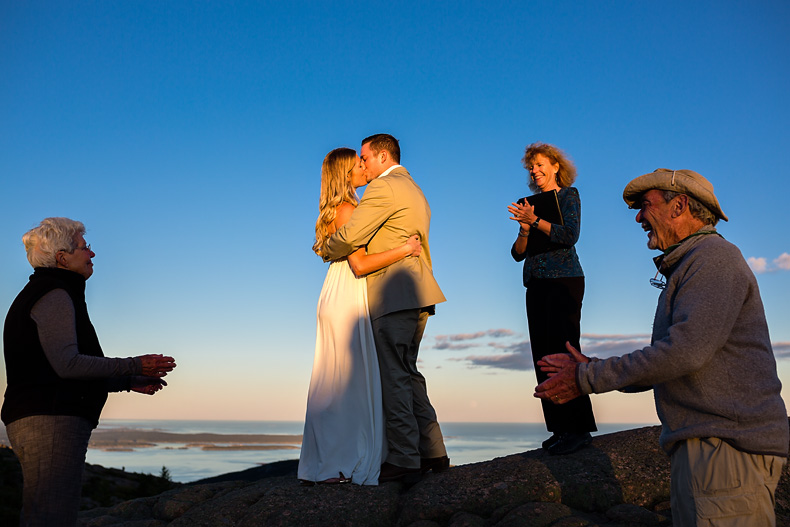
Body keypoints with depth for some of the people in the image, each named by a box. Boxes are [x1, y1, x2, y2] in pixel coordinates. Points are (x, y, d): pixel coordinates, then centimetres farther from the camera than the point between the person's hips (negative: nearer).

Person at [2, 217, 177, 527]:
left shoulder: (38, 296, 25)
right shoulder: (54, 296, -8)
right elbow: (67, 364, -20)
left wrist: (129, 382, 20)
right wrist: (134, 366, -14)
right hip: (52, 421, -11)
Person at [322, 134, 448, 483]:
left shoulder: (384, 187, -8)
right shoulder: (414, 192, 24)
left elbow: (349, 237, -15)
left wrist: (326, 251, 6)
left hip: (394, 295, -10)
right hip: (417, 295, 10)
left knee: (394, 376, -5)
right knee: (407, 372, 14)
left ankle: (403, 461, -1)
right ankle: (432, 453, 17)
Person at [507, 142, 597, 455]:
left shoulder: (568, 195, 3)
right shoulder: (532, 204, 19)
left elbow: (570, 235, -14)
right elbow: (518, 253, 13)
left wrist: (534, 220, -17)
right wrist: (524, 229, -6)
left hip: (564, 282, -7)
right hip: (537, 286, 7)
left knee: (563, 353, -12)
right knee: (544, 358, 4)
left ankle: (579, 429, -6)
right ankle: (561, 429, 9)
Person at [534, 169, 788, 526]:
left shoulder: (715, 257, -10)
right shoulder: (683, 271, 22)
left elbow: (685, 351, -22)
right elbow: (665, 368, 22)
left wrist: (588, 379, -14)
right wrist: (591, 370, 14)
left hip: (727, 449, -10)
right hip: (701, 444, 10)